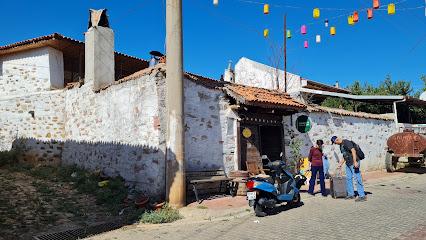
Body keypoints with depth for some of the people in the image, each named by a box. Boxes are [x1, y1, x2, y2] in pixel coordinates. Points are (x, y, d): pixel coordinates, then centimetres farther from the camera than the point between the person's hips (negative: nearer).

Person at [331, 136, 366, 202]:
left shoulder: (346, 142, -13)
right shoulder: (341, 145, 16)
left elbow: (353, 151, -22)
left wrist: (355, 162, -27)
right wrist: (340, 164, 26)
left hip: (354, 163, -10)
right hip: (348, 164, 10)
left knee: (358, 179, -6)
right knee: (348, 179, 12)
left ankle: (362, 196, -2)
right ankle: (351, 194, 21)